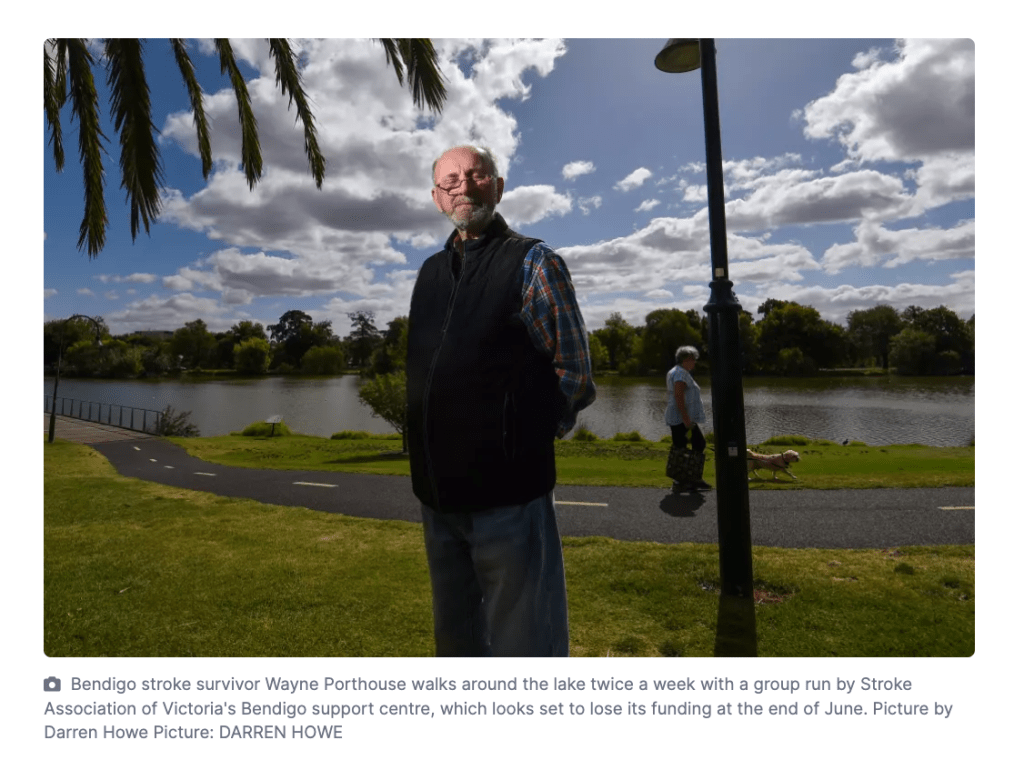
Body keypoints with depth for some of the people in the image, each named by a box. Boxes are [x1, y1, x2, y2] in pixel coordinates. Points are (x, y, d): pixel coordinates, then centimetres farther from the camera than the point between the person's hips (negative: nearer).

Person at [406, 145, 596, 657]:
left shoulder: (532, 262, -5)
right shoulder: (431, 271, 14)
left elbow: (575, 377, -6)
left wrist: (520, 437, 0)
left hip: (508, 494, -6)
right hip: (438, 493, 7)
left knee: (523, 644, 6)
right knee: (455, 638, 22)